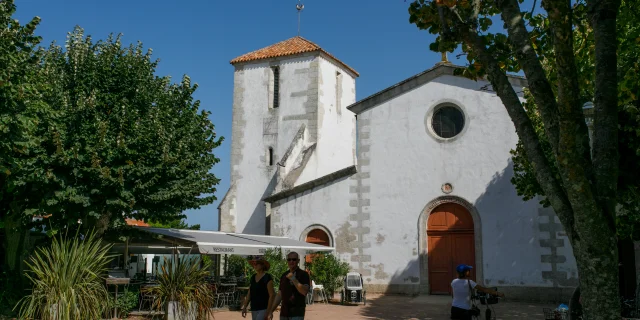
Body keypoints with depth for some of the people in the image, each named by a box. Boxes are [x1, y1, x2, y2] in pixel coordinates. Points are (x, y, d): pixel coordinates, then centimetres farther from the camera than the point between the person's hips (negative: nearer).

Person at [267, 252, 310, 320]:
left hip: (297, 313, -6)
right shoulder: (284, 275, 13)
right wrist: (271, 311, 12)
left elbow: (304, 291, -18)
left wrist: (293, 278, -19)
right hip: (284, 313, 6)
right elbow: (279, 295, 16)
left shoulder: (303, 274, -4)